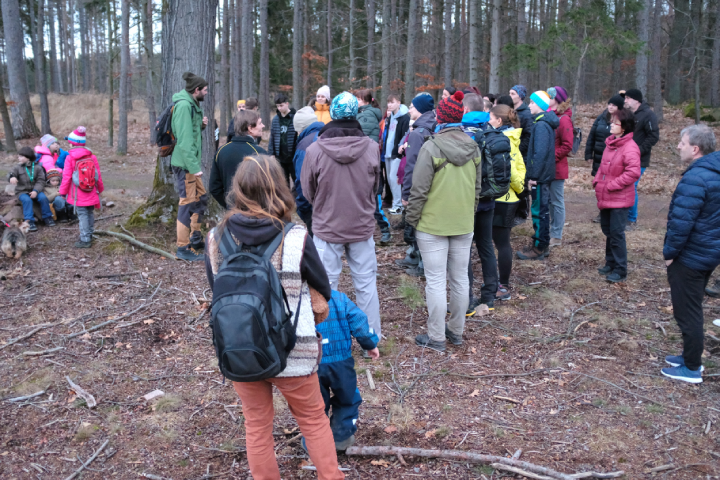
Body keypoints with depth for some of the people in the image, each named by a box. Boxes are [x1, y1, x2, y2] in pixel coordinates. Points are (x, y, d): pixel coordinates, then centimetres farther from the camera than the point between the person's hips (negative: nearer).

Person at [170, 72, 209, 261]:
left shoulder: (191, 105, 15)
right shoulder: (184, 105, -16)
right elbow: (184, 139, -23)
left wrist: (201, 125, 3)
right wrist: (194, 166, -24)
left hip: (190, 163, 10)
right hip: (185, 163, -10)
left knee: (200, 198, 18)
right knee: (188, 203, -6)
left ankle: (195, 238, 31)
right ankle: (183, 248, 1)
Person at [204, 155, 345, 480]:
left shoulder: (216, 239, -10)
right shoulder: (295, 240, -19)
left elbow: (217, 293, 4)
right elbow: (323, 291, -5)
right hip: (291, 353, -2)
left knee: (256, 426, 21)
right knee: (314, 420, 20)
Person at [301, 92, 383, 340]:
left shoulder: (315, 150, -14)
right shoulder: (371, 147, -10)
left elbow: (308, 191, -1)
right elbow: (376, 186, 5)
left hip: (326, 227, -1)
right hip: (363, 226, 2)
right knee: (366, 283, 13)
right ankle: (372, 336, 23)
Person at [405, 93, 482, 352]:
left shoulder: (431, 147, -16)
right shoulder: (473, 147, 4)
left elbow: (419, 190, -14)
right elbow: (477, 187, 12)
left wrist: (412, 218, -2)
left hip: (433, 225, -6)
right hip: (464, 224, 6)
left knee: (436, 280, 1)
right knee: (460, 278, 14)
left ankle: (436, 337, 9)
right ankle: (456, 331, 28)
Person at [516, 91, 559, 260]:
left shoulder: (541, 125, -17)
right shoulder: (545, 122, 14)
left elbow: (540, 153, -23)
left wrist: (533, 175, -21)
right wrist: (532, 173, 16)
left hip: (540, 176, -10)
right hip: (544, 174, 10)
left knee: (539, 210, -4)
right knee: (542, 210, 15)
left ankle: (539, 248, 3)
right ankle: (542, 245, 25)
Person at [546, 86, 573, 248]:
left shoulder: (564, 120, -13)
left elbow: (567, 146, -17)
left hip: (557, 169, -8)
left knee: (557, 202, 1)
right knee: (550, 201, 15)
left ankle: (557, 237, 10)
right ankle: (553, 233, 27)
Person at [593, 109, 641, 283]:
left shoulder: (630, 148, -17)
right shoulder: (611, 143, 10)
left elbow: (633, 172, -25)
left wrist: (611, 185, -20)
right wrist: (597, 180, 5)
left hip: (619, 199, -9)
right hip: (605, 197, 9)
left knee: (616, 233, -4)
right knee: (607, 230, 18)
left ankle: (620, 270, 7)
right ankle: (610, 263, 32)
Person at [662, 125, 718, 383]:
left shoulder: (695, 178, -25)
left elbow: (681, 221, -27)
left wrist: (670, 252, -14)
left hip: (690, 256, -10)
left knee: (687, 312, 3)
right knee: (692, 309, 22)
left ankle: (692, 369, 15)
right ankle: (691, 356, 35)